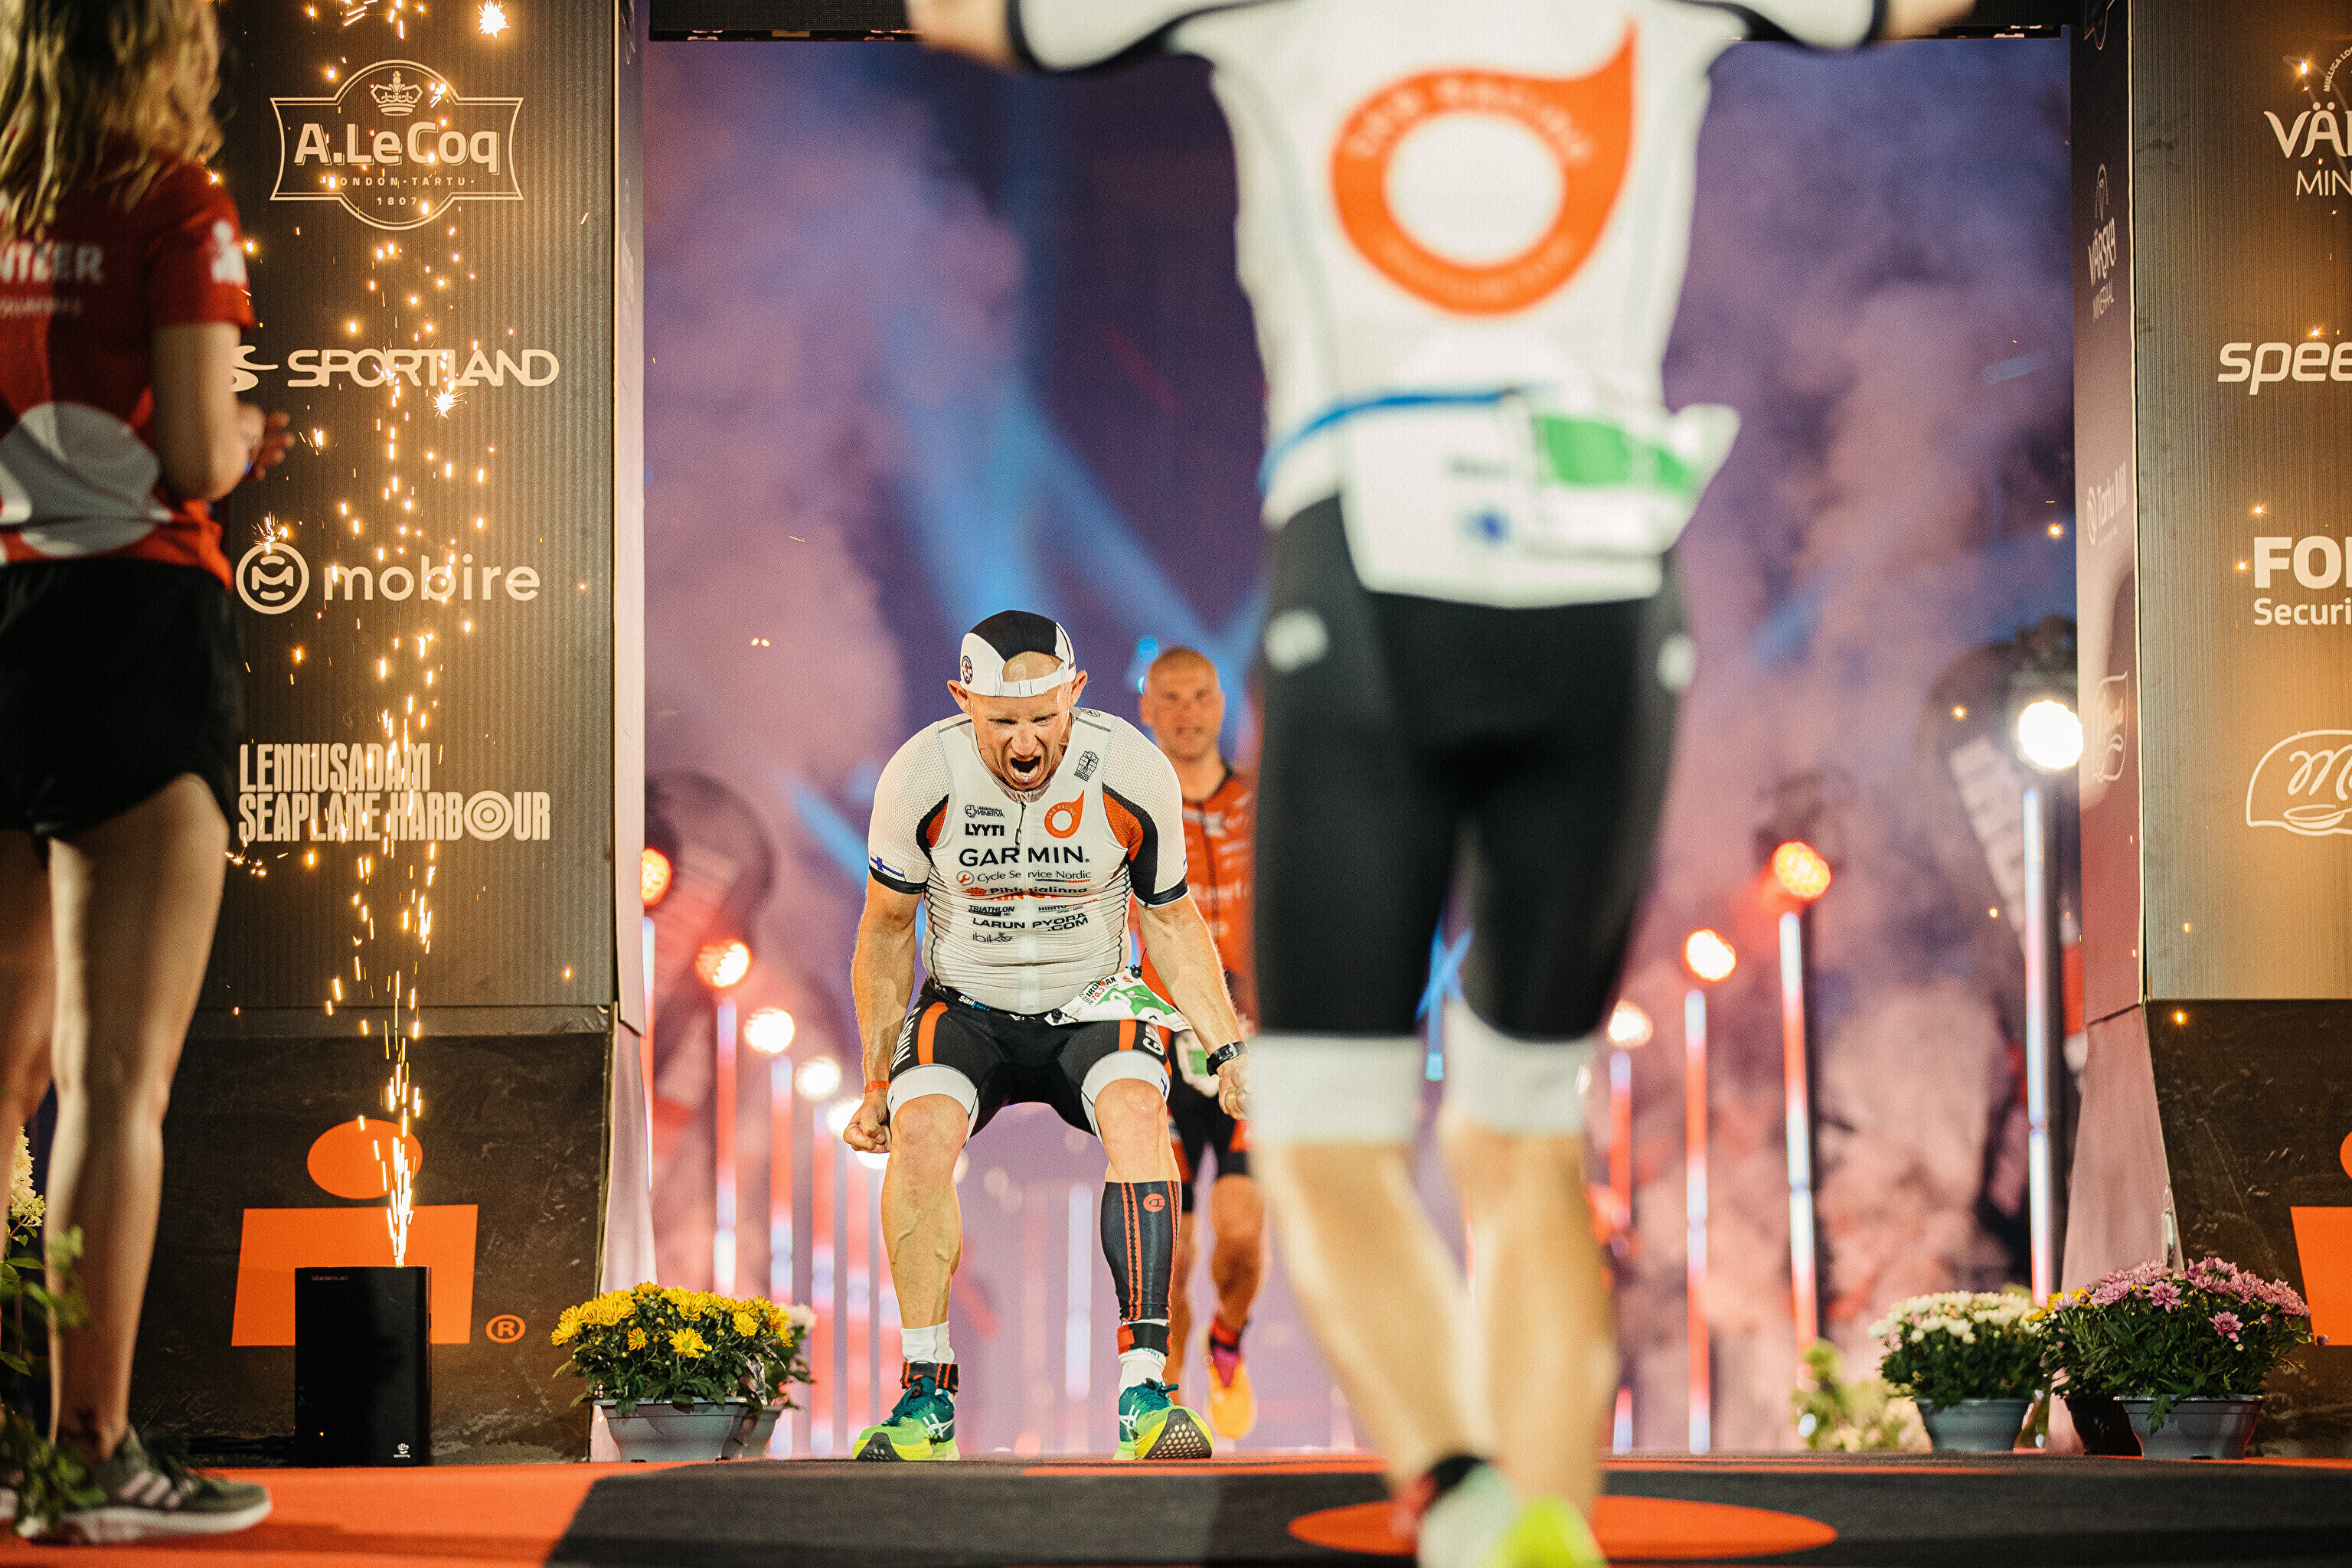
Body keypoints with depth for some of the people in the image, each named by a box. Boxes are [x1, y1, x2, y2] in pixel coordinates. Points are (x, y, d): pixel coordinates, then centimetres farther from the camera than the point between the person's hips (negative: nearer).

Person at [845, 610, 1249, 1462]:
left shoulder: (1134, 774, -14)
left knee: (1135, 1108, -33)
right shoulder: (918, 778, -15)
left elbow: (1171, 919, 3)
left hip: (1091, 1006, 0)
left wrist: (1228, 1049, -3)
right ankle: (927, 1398, -20)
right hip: (964, 1009, 0)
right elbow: (886, 930, 1)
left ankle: (1144, 1390, -34)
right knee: (920, 1129, -31)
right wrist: (875, 1084, 3)